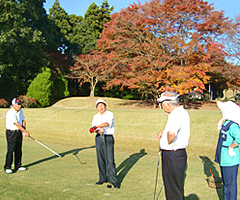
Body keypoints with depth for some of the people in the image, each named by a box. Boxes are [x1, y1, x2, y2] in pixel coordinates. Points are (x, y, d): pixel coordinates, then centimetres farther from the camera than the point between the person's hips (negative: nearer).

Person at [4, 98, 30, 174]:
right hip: (11, 133, -7)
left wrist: (24, 130, -6)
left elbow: (23, 120, 10)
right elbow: (16, 124, -21)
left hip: (19, 132, 7)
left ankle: (18, 166, 20)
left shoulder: (20, 111, 7)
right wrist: (25, 131, -19)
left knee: (18, 150, 10)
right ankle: (7, 167, 2)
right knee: (10, 150, -7)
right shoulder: (10, 113, -19)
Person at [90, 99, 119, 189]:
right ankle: (103, 178, 20)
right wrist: (99, 130, -22)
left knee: (110, 160, -8)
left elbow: (108, 123, -23)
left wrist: (96, 127, -26)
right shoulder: (95, 117, 12)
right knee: (100, 160, 8)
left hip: (108, 138, -5)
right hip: (99, 138, 5)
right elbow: (94, 129, 0)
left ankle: (114, 180, -3)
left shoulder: (110, 114, -2)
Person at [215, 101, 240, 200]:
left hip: (230, 161, -10)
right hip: (224, 159, 10)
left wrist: (231, 147, -26)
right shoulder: (226, 123, 9)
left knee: (230, 183, 0)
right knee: (226, 182, 21)